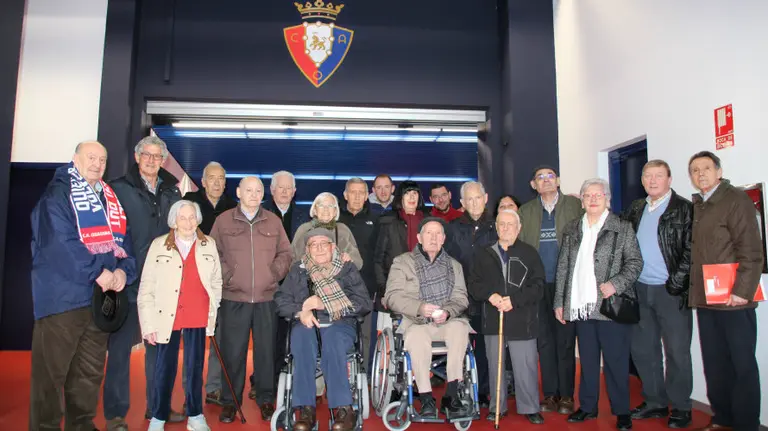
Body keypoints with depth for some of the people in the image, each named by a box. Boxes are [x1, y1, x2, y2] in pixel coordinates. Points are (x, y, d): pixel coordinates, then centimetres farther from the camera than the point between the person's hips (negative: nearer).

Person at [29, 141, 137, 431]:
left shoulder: (110, 198, 14)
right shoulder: (58, 193, -7)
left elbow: (123, 239, 10)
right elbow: (59, 243, -19)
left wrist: (124, 270, -9)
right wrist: (97, 272, -21)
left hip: (102, 296, 7)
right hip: (63, 296, -7)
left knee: (90, 372, 16)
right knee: (51, 371, -1)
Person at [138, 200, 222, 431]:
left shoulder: (209, 244, 5)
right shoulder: (158, 245, 0)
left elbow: (216, 281, 10)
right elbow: (146, 288, -1)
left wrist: (213, 312, 4)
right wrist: (149, 324, -5)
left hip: (198, 318, 1)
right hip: (167, 317, -1)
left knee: (195, 367, 11)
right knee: (165, 368, 7)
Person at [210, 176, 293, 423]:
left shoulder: (273, 221, 10)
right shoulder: (223, 220, 5)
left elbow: (285, 254, 12)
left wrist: (274, 273, -2)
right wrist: (225, 275, -5)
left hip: (267, 298, 1)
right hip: (233, 298, -1)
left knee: (266, 350, 6)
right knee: (233, 351, 4)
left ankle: (266, 399, 20)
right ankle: (230, 401, 18)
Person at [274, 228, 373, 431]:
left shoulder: (347, 269, 9)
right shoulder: (298, 270, 15)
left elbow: (364, 304, -2)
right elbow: (281, 300, 8)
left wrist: (324, 304, -10)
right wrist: (300, 312, -13)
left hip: (340, 325, -1)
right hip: (307, 324, 1)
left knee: (331, 338, -35)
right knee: (301, 336, -33)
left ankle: (343, 408, -32)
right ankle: (306, 409, -32)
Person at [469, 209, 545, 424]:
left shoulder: (530, 254, 4)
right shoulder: (484, 255, 12)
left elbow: (538, 287, -3)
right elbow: (474, 285, 8)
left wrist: (514, 300, -14)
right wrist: (490, 295, -11)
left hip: (522, 320, -2)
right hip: (492, 320, 3)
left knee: (526, 366, 1)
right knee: (495, 366, 9)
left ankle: (530, 408, 16)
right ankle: (497, 407, 22)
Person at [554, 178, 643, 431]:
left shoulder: (622, 228, 2)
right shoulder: (571, 230, 12)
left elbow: (635, 262, 0)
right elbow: (563, 268, 12)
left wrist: (615, 284, -16)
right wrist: (560, 302, 9)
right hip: (581, 307, 3)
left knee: (616, 361, 2)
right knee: (587, 360, 11)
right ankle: (587, 407, 23)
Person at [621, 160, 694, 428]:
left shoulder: (684, 209, -4)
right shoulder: (637, 209, 12)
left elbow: (690, 250, -10)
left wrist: (676, 284, -14)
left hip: (670, 291, -5)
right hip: (641, 290, 6)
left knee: (677, 351, 4)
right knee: (642, 349, 11)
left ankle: (680, 408, 18)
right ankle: (655, 402, 25)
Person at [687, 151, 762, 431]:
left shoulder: (736, 200, -5)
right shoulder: (695, 207, 13)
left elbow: (751, 251, -13)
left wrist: (742, 291, -18)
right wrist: (692, 290, 8)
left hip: (733, 301, -6)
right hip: (705, 300, 6)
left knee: (742, 365, 3)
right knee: (714, 364, 11)